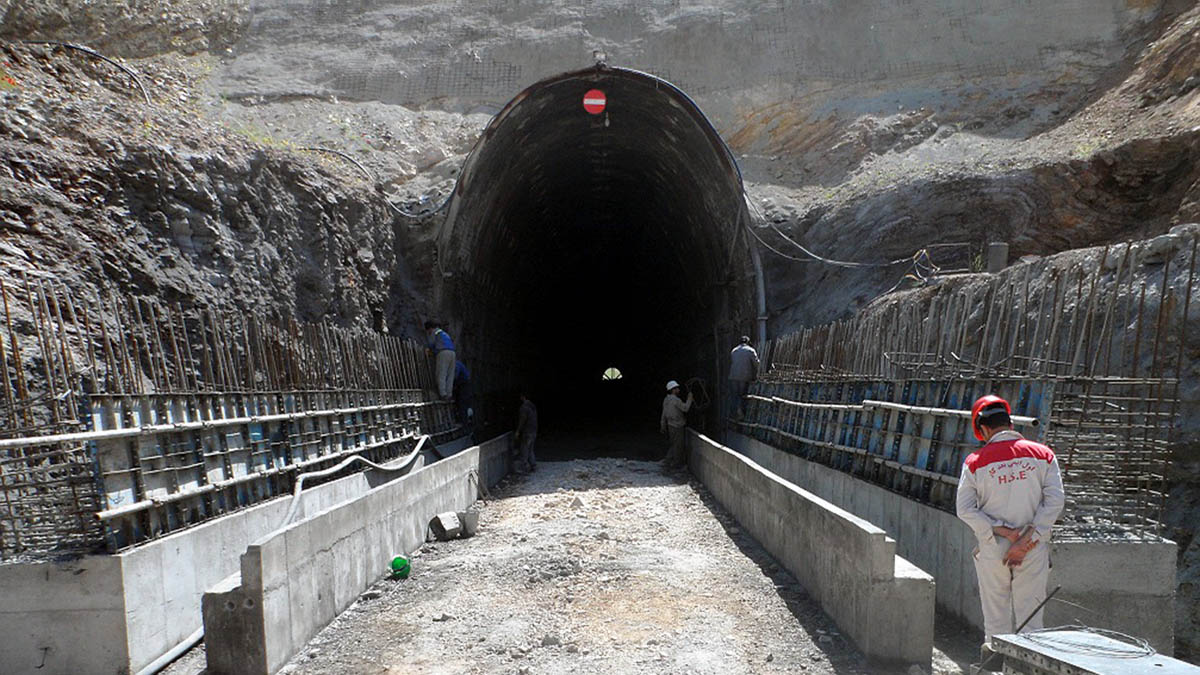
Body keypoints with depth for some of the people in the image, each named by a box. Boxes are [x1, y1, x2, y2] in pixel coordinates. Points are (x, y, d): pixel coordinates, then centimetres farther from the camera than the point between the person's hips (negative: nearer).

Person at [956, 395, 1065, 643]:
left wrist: (1002, 531, -9)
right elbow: (1055, 501, -6)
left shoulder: (975, 462, -3)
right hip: (1034, 551, 1)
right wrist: (1028, 540, -9)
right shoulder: (1043, 454, 1)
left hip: (992, 549, -1)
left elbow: (965, 509, -9)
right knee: (1030, 619, 8)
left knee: (996, 622, 10)